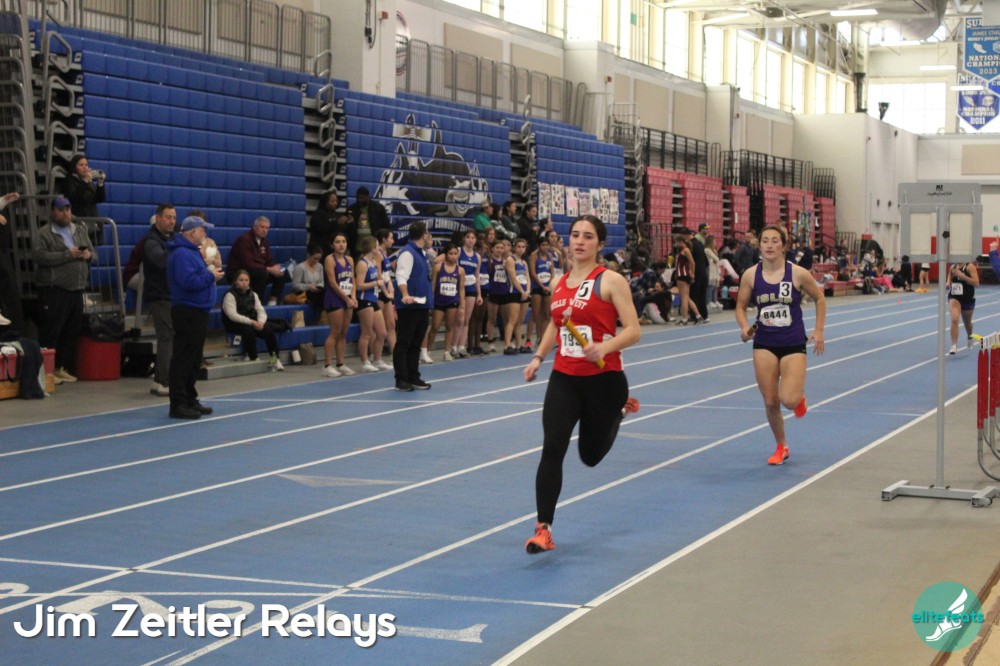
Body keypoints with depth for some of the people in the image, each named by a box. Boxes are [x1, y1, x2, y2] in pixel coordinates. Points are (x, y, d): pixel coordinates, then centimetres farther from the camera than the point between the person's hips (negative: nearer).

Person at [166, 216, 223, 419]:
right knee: (184, 359, -8)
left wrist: (210, 274, 6)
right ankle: (179, 404, -7)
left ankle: (190, 400, 21)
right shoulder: (181, 254, -16)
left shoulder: (192, 251, 18)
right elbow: (189, 282, -26)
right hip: (187, 312, -11)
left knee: (193, 360, 14)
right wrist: (210, 276, -15)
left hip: (197, 312, 11)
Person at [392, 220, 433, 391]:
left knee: (416, 344, 13)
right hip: (409, 306, -9)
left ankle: (413, 377, 19)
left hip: (422, 305, 9)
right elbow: (401, 276, -22)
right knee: (403, 344, -3)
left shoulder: (421, 253, 16)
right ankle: (401, 380, -1)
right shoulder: (407, 253, -12)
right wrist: (405, 295, -37)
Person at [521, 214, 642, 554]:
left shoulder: (610, 281, -8)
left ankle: (618, 410, 45)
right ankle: (543, 529, -8)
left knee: (591, 456, 13)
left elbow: (632, 330, -12)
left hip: (603, 379, -3)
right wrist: (538, 357, 13)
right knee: (552, 449, -12)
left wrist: (605, 347, -29)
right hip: (564, 379, 3)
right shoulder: (560, 283, 8)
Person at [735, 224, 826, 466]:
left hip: (794, 344, -2)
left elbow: (819, 299, 6)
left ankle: (799, 395, 24)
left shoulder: (798, 274, -10)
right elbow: (741, 306, 6)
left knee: (789, 400, -15)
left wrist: (818, 331, 2)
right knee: (770, 402, 4)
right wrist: (744, 327, -12)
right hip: (764, 345, 2)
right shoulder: (751, 275, -5)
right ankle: (781, 447, 27)